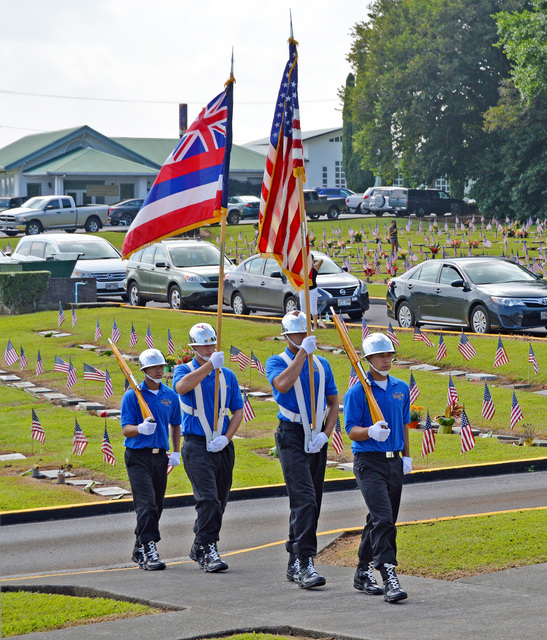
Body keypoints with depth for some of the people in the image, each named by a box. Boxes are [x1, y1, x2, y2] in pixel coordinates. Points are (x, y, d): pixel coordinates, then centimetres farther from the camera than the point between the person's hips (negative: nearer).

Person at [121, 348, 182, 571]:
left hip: (160, 456, 5)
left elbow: (175, 425, 23)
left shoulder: (170, 396, 10)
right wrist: (141, 429, -30)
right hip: (138, 456, -5)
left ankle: (139, 550, 24)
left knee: (156, 506, 10)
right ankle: (149, 551, -21)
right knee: (146, 504, -17)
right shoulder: (132, 395, -5)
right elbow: (126, 429, -9)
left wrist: (176, 452, 15)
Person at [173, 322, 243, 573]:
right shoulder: (185, 370, 1)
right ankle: (208, 550, -18)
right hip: (197, 444, -5)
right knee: (208, 498, -18)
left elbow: (237, 410, 12)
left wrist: (226, 437, -4)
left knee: (218, 501, 10)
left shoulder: (227, 375, 13)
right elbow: (181, 386, -24)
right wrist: (209, 365, -32)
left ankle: (199, 548, 24)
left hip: (223, 446, 5)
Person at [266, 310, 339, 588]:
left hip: (317, 438, 6)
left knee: (310, 502, 9)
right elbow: (283, 385, -23)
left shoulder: (322, 364, 14)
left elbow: (333, 403, 14)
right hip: (292, 435, -6)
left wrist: (325, 433, -2)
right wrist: (303, 352, -20)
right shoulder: (277, 362, -1)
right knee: (304, 498, -18)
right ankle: (305, 564, -22)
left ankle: (294, 564, 19)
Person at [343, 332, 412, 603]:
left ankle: (363, 573, 24)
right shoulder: (357, 392, -7)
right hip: (369, 462, -6)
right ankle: (389, 578, -23)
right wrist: (371, 432, -29)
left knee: (382, 520, 11)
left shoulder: (401, 388, 13)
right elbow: (351, 431, -10)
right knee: (383, 519, -18)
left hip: (394, 462, 6)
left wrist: (407, 457, 20)